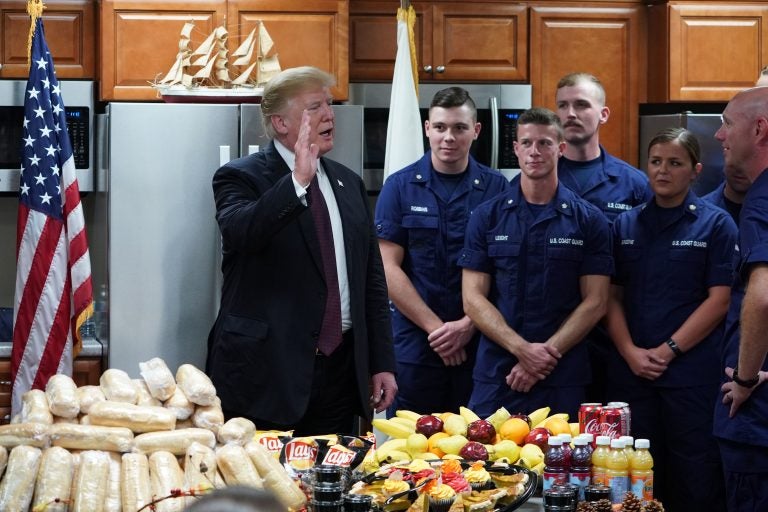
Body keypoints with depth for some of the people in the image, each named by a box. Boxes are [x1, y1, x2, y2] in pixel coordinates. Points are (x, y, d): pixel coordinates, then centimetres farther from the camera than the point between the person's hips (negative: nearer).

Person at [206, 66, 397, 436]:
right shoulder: (241, 178, -3)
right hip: (267, 370, -5)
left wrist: (382, 363, 11)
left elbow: (372, 279, 16)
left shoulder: (349, 184, 15)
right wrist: (298, 182, -33)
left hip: (340, 364, 5)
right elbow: (238, 231, -26)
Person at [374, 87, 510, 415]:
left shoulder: (496, 188, 3)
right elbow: (388, 268, -3)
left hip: (478, 344, 0)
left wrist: (468, 325, -11)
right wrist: (435, 327, -9)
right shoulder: (400, 187, 2)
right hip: (414, 344, 0)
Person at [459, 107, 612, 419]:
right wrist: (522, 349, -13)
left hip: (563, 379, 0)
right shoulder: (487, 217, 5)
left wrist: (547, 354, -11)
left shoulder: (589, 220, 4)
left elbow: (595, 302, 0)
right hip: (495, 377, 1)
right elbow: (473, 299, 0)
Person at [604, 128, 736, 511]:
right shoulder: (625, 225, 11)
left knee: (696, 480, 0)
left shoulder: (715, 224, 0)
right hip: (630, 370, 3)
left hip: (693, 372, -3)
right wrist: (630, 352, -7)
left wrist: (667, 351, -11)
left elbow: (719, 299, -6)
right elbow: (612, 296, 8)